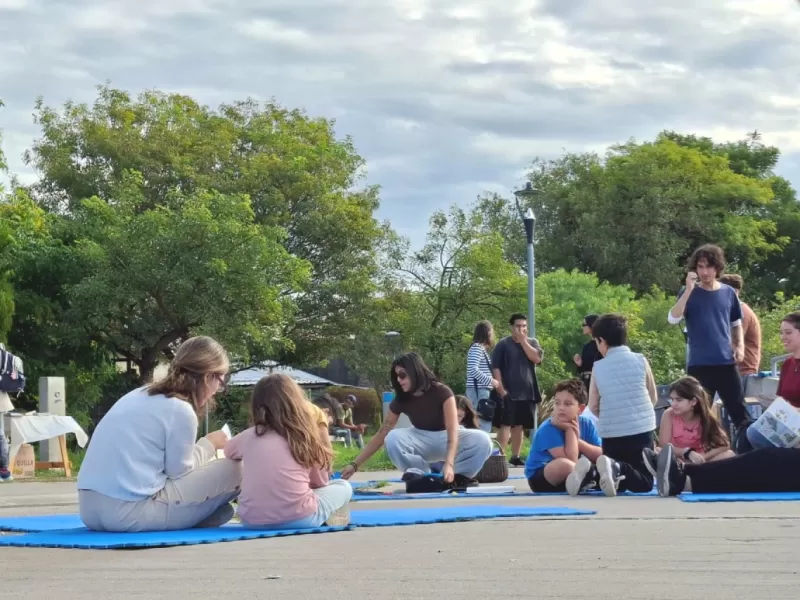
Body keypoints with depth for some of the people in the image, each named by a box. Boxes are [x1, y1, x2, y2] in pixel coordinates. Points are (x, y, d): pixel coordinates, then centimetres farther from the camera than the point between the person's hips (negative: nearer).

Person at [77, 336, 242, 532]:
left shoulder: (139, 395, 17)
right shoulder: (181, 410, -8)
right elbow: (179, 472, 1)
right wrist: (208, 445, 16)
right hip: (131, 514, -9)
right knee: (232, 470, 1)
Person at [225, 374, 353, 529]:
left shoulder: (249, 436, 5)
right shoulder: (306, 435, -2)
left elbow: (228, 452, 29)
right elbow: (320, 482, 11)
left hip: (252, 521, 3)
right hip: (298, 519, -3)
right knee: (343, 487, 22)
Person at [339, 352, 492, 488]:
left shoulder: (442, 392, -24)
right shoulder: (401, 400, -12)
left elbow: (453, 431, -33)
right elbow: (381, 435, -10)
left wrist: (449, 464, -50)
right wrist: (355, 465, -16)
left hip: (446, 438, -3)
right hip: (422, 440, 3)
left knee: (482, 440, -35)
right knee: (393, 438, -31)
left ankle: (458, 476, -16)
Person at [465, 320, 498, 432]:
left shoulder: (482, 349, 19)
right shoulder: (476, 348, -11)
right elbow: (473, 370, -21)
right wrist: (490, 380, -17)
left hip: (482, 390, 10)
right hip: (479, 391, -10)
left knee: (485, 423, 10)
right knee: (484, 425, -15)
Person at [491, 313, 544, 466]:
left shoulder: (532, 342, 11)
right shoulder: (503, 344, -1)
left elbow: (537, 358, -8)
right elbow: (495, 367, -5)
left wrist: (523, 341, -8)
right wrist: (500, 388, -13)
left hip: (527, 392, 4)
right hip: (508, 392, -4)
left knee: (519, 426, 10)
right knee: (505, 425, -10)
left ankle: (515, 456, 17)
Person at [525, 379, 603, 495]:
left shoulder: (586, 425, 0)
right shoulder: (548, 429, -18)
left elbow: (601, 455, -8)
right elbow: (571, 460, -26)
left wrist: (578, 440, -18)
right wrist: (569, 430, -19)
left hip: (573, 474, 7)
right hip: (540, 477, -7)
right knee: (564, 464, -39)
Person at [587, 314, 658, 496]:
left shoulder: (598, 367, 1)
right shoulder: (640, 360, 0)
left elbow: (593, 406, 6)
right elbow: (653, 397, 12)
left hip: (611, 434, 2)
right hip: (641, 430, -2)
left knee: (618, 483, 16)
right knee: (645, 482, 3)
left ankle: (593, 473, -17)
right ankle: (619, 470, -28)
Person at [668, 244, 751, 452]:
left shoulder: (728, 293, 8)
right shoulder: (689, 293, 1)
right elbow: (673, 319, -14)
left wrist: (740, 346, 2)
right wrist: (689, 289, -19)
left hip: (726, 363, 2)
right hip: (699, 364, -2)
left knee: (739, 413, 0)